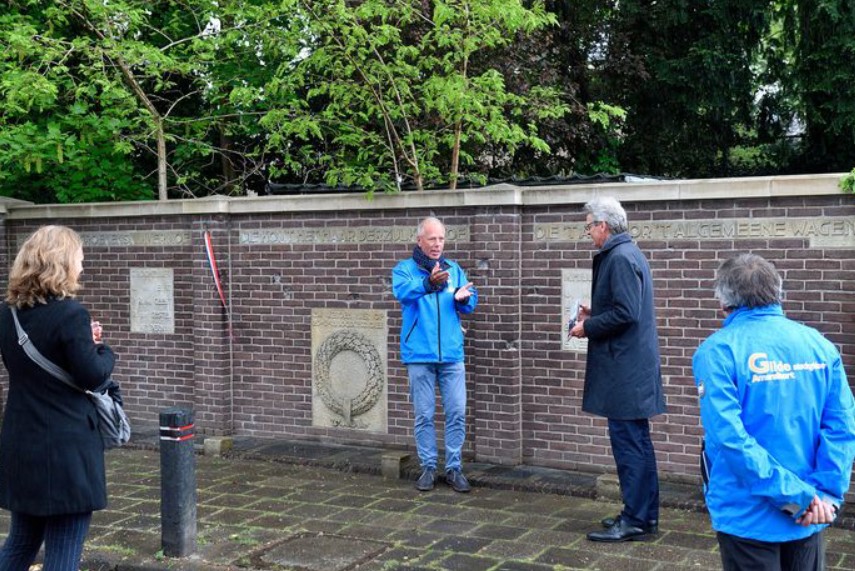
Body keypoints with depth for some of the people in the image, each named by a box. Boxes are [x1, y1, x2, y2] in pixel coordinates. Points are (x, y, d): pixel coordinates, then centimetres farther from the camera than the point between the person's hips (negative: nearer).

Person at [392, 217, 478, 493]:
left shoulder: (454, 269, 12)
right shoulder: (404, 269, 1)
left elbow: (470, 303, 4)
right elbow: (403, 292, -21)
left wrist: (463, 298, -21)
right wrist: (428, 284, -41)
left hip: (452, 354, 3)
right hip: (419, 355, -2)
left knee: (457, 413, 1)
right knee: (424, 415, 4)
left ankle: (454, 468, 12)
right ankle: (428, 467, 17)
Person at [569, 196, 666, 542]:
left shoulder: (620, 258, -17)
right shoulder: (626, 253, 15)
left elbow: (625, 313, -23)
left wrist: (587, 327, -12)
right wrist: (594, 314, 12)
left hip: (625, 368, -11)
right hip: (630, 366, 11)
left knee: (628, 441, -4)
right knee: (637, 441, 15)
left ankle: (635, 521, 2)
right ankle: (644, 514, 24)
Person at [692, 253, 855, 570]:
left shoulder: (717, 351, -13)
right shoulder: (819, 344, 0)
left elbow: (729, 437, -22)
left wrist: (798, 497, -18)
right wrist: (826, 493, -11)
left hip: (748, 517, -4)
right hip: (809, 519, 4)